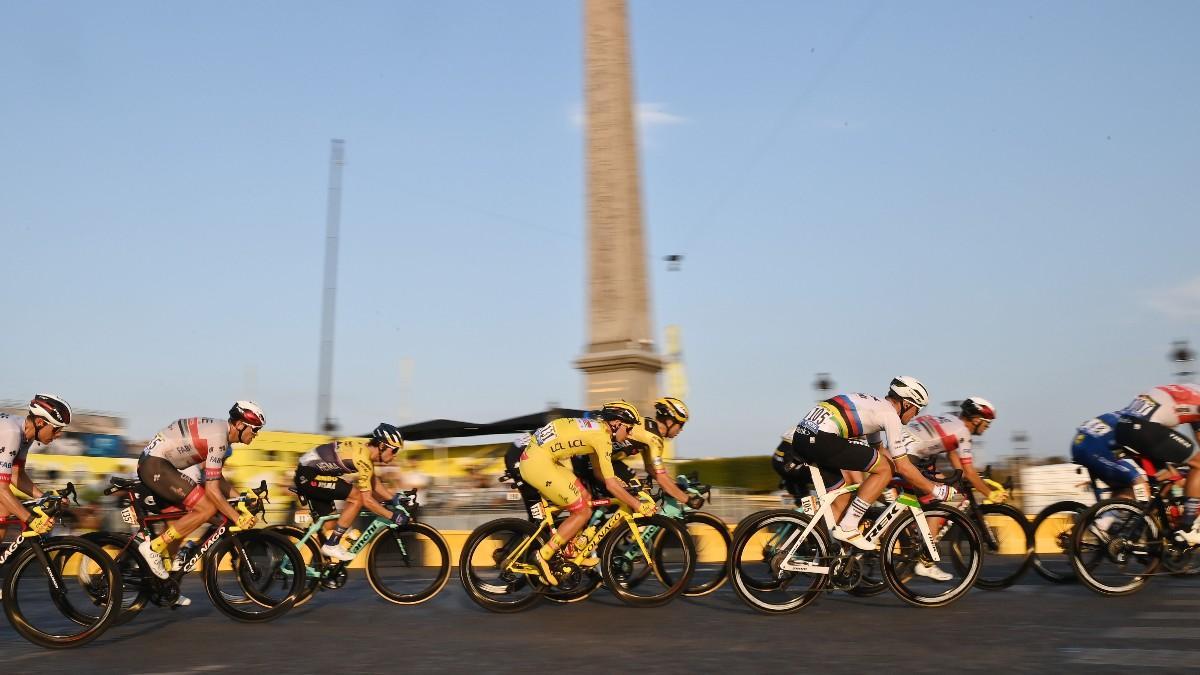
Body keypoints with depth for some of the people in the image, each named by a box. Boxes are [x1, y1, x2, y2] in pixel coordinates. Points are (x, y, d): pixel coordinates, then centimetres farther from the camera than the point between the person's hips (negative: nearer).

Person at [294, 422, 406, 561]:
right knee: (357, 497, -17)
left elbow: (374, 482, 17)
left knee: (328, 526, 13)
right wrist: (392, 516, -16)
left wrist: (395, 499, 12)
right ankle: (332, 544, -10)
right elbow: (367, 500, -22)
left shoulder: (365, 448, 6)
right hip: (308, 476, -10)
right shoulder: (363, 457, -22)